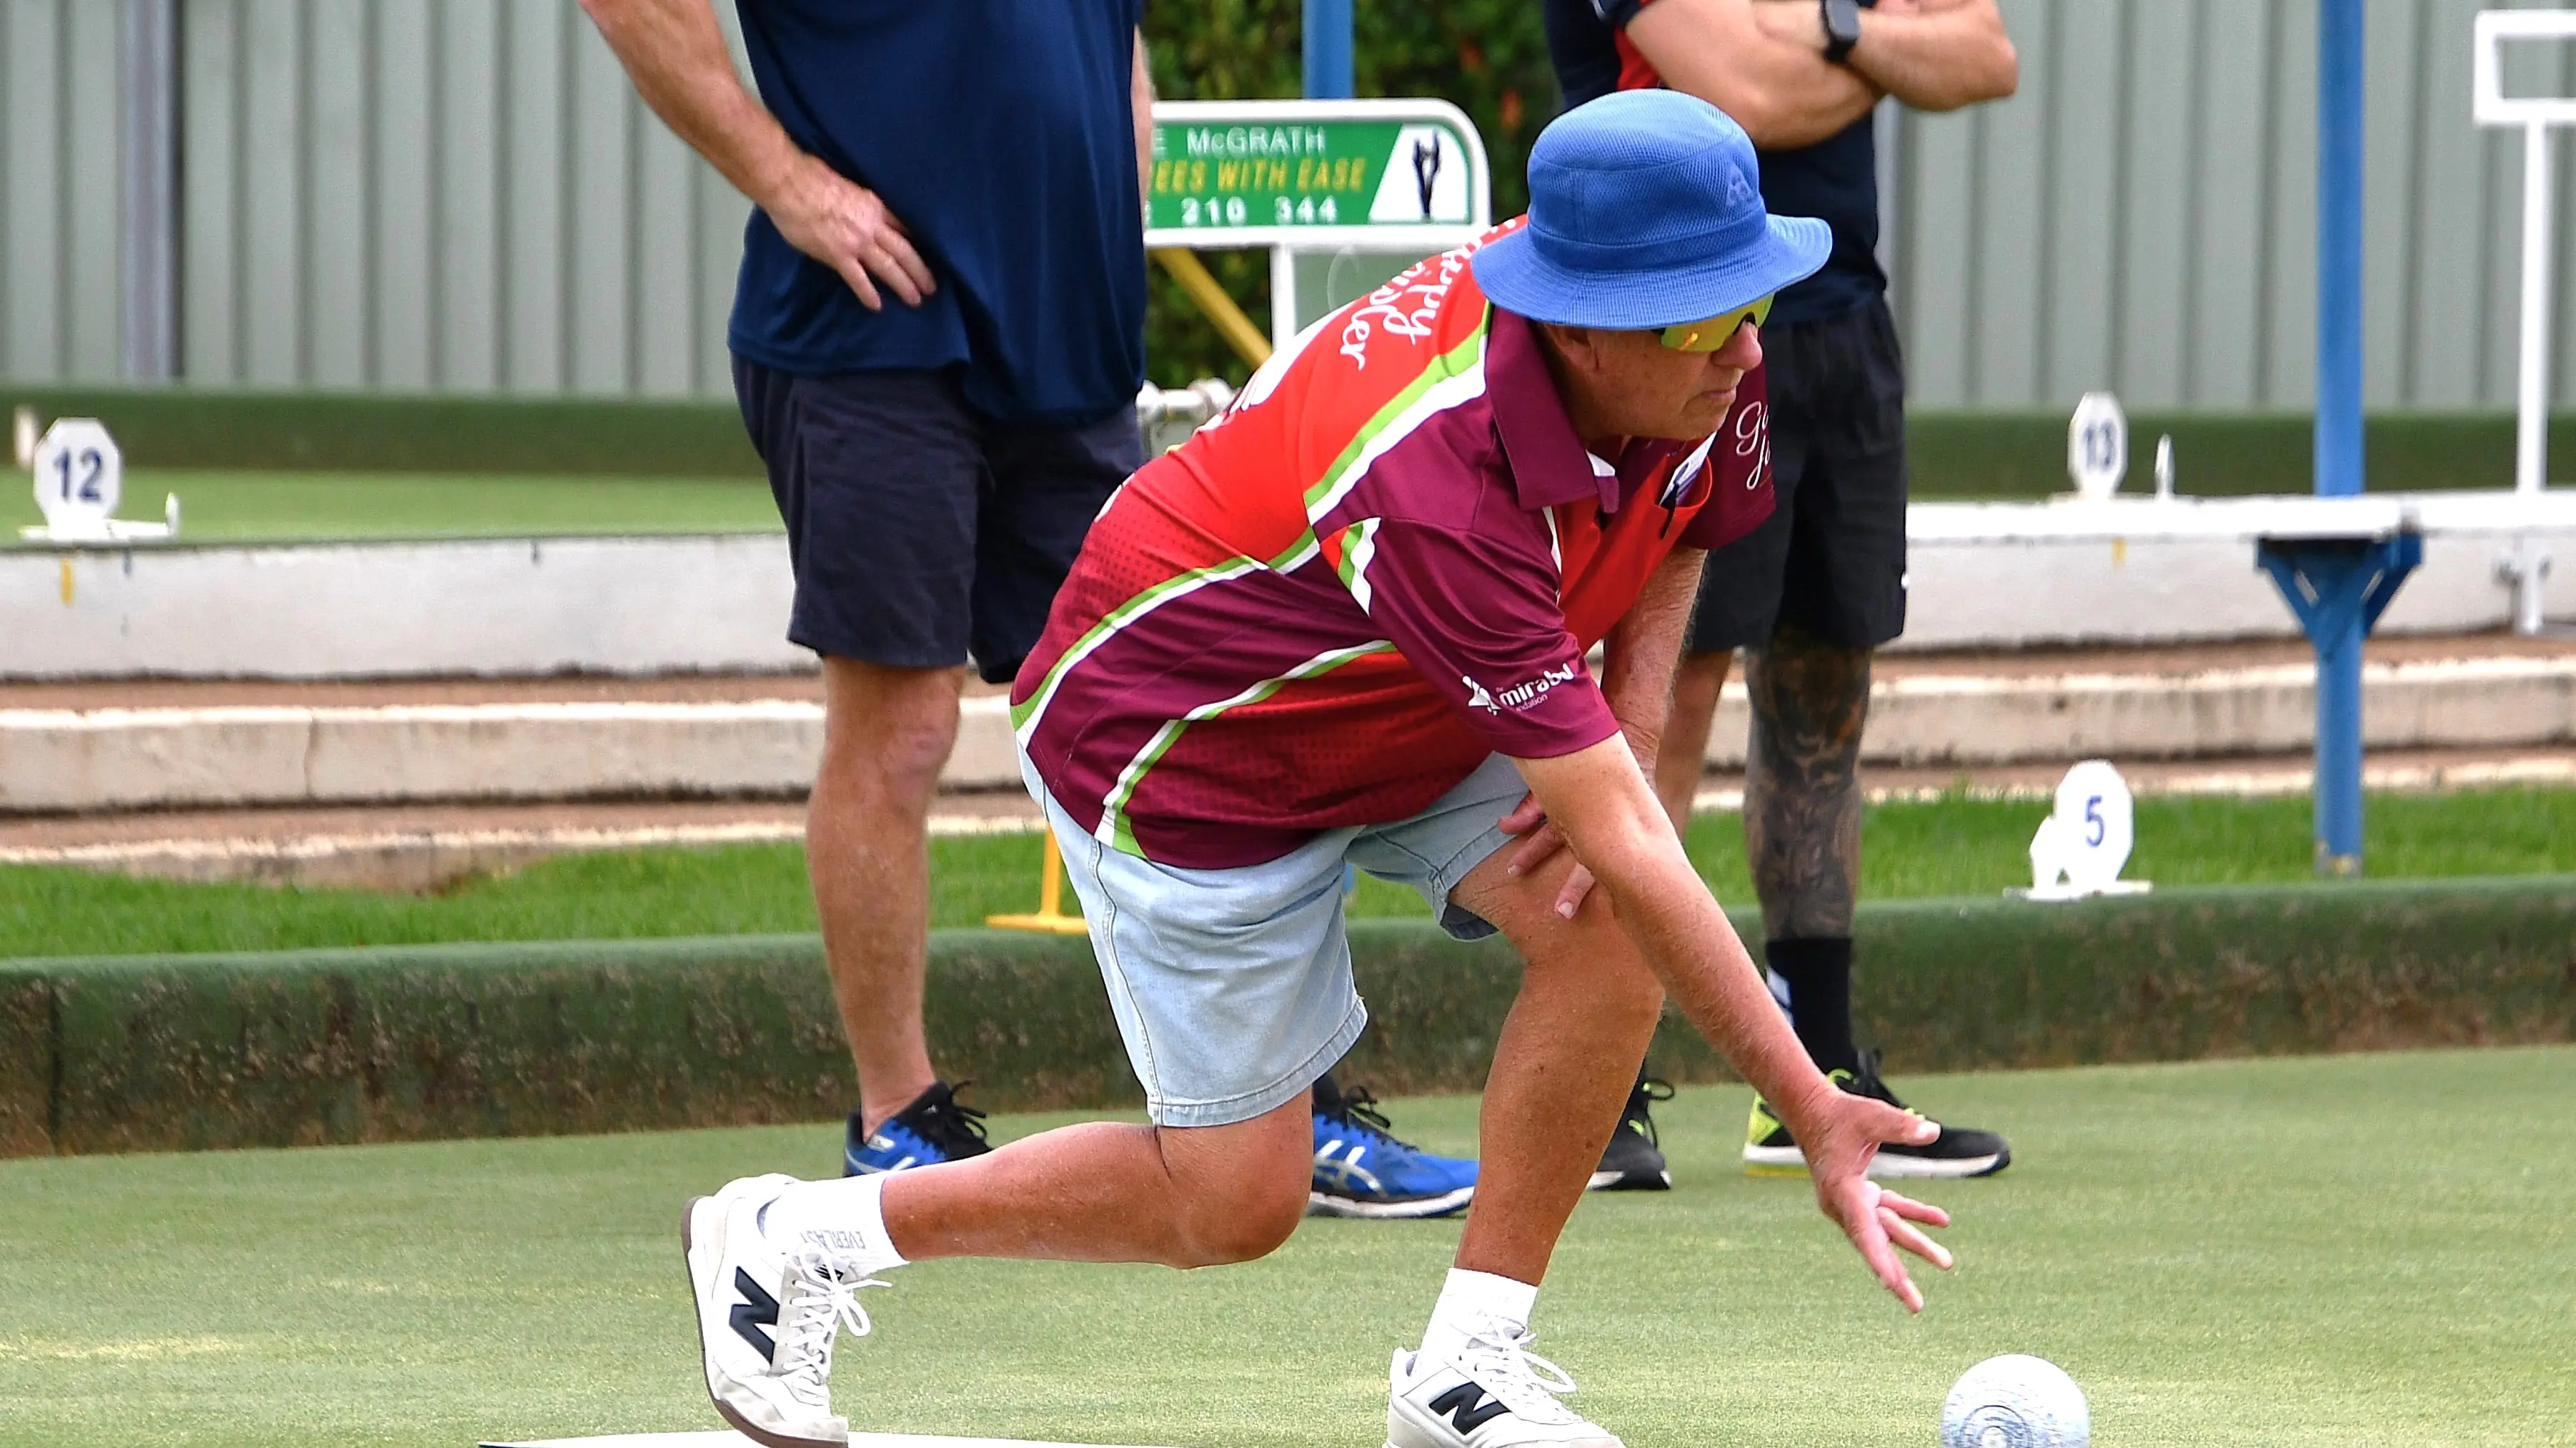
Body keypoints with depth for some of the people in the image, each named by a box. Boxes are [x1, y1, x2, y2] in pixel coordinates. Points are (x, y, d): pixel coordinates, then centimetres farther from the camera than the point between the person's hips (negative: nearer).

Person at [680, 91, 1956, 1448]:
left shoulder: (1714, 376, -20)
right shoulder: (1435, 483, -42)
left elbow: (1671, 537, 7)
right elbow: (1626, 845, -41)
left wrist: (1625, 733, -12)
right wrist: (1815, 1113, -40)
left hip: (1412, 705, 7)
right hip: (1184, 739, -7)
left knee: (1608, 925, -20)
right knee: (1234, 1203, -1)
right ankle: (790, 1238, 18)